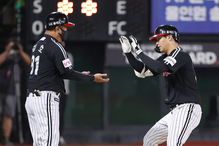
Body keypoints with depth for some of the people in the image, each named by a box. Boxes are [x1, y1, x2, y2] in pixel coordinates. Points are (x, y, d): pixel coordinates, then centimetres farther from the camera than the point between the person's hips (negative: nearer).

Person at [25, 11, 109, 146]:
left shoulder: (38, 45, 19)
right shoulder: (55, 47, -11)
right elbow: (68, 73, -14)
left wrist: (80, 75, 25)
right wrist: (93, 78, -4)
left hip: (31, 99, 10)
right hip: (46, 99, -10)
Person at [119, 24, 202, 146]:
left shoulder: (182, 55, -12)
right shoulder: (165, 58, 18)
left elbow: (159, 68, -27)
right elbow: (143, 71, 19)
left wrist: (139, 52, -18)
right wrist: (128, 53, 9)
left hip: (187, 110, -11)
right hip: (174, 112, 11)